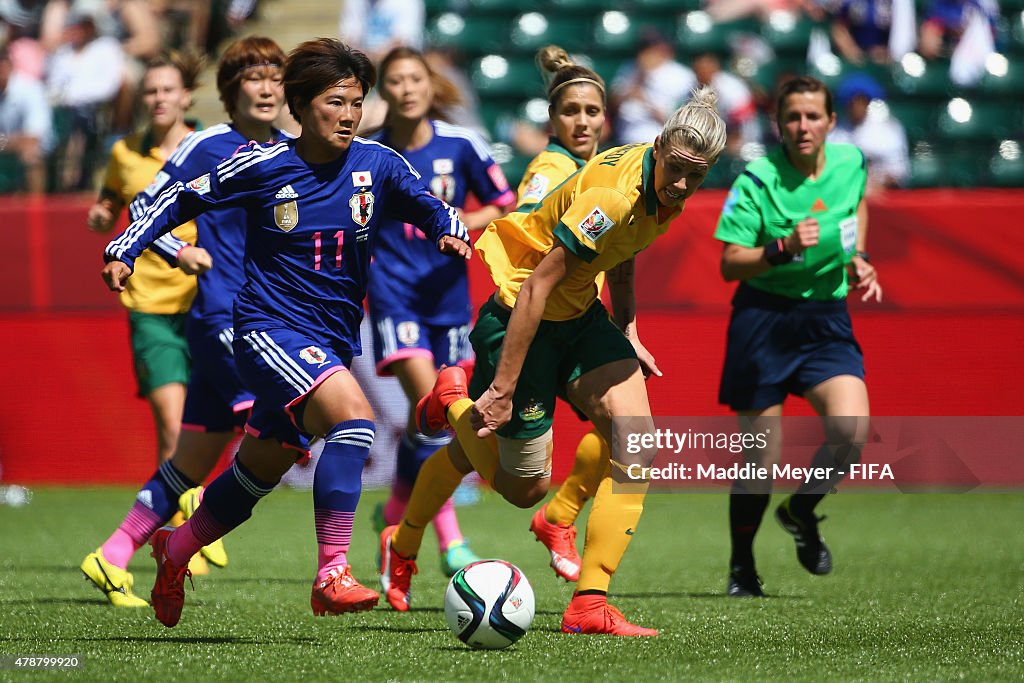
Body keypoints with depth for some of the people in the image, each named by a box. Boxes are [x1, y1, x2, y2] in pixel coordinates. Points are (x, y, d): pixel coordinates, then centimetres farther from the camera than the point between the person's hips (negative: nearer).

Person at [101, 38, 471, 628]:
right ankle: (332, 576, -31)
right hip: (271, 329, -6)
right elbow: (184, 199, 3)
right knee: (353, 416, -30)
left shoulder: (377, 164, -2)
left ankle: (175, 550, 44)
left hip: (331, 343, 6)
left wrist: (451, 232, -15)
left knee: (262, 469, 18)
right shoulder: (266, 167, -8)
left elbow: (428, 206, 8)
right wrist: (125, 250, -5)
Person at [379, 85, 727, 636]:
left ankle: (589, 605, -5)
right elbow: (537, 285, -31)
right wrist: (502, 389, -31)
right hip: (519, 316, -8)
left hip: (579, 313, 8)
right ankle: (454, 399, 27)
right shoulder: (614, 192, -32)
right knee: (524, 486, 0)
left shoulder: (661, 190, -5)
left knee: (638, 446, -9)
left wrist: (627, 332, 11)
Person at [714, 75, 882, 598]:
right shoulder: (757, 181, -12)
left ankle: (801, 511, 10)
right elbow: (729, 265, -12)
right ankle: (741, 568, 21)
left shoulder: (851, 162, 0)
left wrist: (859, 259, 11)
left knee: (851, 430, -20)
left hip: (826, 318, 3)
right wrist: (784, 248, -27)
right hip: (764, 317, -3)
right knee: (761, 460, -1)